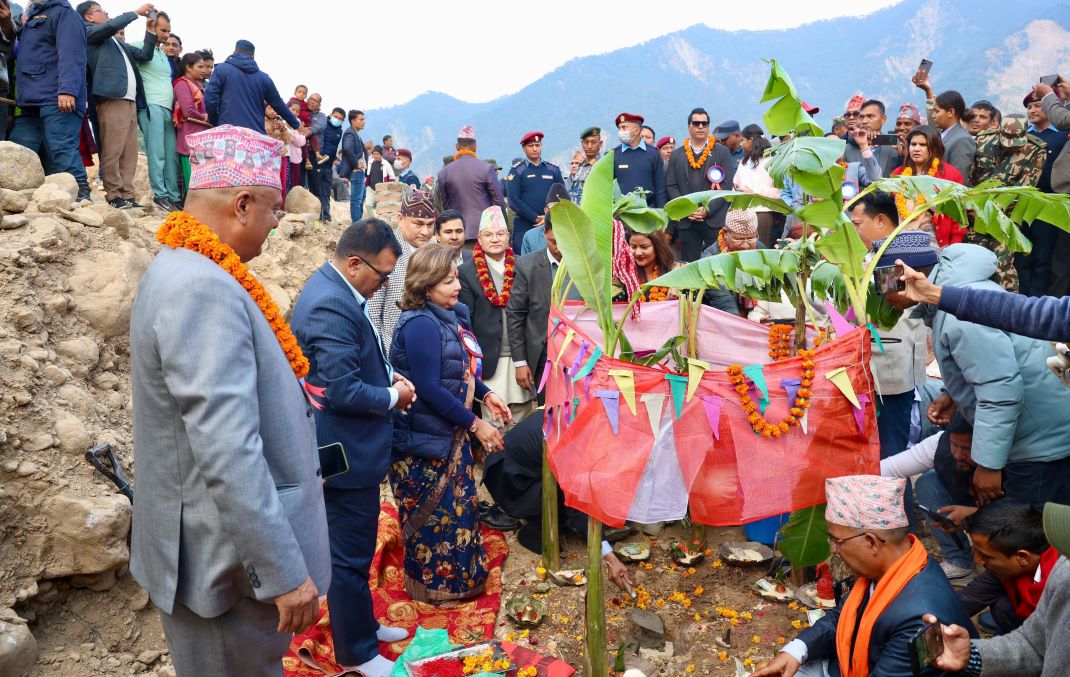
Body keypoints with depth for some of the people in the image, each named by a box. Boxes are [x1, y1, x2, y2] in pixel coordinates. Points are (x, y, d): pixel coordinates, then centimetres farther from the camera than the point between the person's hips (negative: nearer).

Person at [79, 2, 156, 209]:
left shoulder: (117, 42, 29)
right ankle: (114, 196, -11)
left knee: (129, 152, 1)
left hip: (130, 100, 8)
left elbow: (145, 54, 27)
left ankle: (126, 195, 0)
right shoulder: (89, 32, 8)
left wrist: (151, 30, 16)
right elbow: (113, 25, -9)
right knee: (112, 151, -11)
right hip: (112, 99, -8)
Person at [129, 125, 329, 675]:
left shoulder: (185, 272, 7)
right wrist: (285, 572, -25)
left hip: (226, 551, 10)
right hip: (229, 567, -10)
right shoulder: (203, 289, -25)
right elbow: (228, 455, -30)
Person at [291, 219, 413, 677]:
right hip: (346, 452, -11)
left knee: (354, 547, 24)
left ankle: (361, 624, 41)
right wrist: (393, 396, -14)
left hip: (350, 445, 11)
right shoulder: (331, 305, -27)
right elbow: (342, 390, -30)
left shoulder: (335, 289, 6)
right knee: (351, 554, 6)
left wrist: (387, 374, 3)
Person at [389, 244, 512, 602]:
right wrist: (475, 424, -21)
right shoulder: (420, 325, -24)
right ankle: (434, 583, 26)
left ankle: (458, 573, 38)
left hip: (449, 431, 9)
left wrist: (485, 394, 4)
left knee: (457, 503, 20)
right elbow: (429, 389, -26)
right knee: (435, 511, 7)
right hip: (424, 438, -9)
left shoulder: (450, 315, 5)